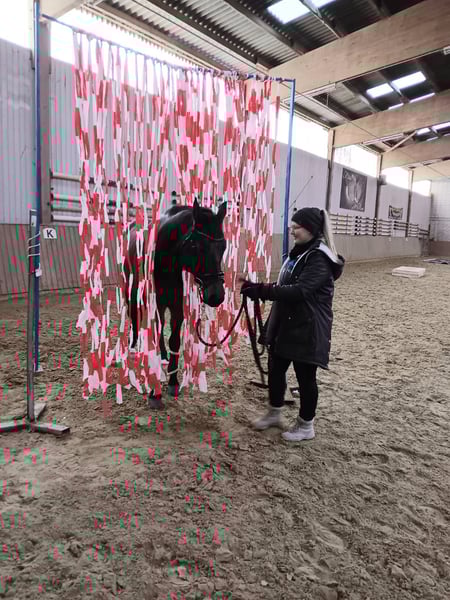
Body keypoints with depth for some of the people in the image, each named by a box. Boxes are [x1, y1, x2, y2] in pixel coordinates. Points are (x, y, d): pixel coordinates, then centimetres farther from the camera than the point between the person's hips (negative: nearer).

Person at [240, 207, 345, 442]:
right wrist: (259, 289, 2)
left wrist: (262, 290, -32)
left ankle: (306, 426, 26)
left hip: (308, 329, -9)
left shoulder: (320, 259, -18)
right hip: (285, 324, 9)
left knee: (305, 376, 6)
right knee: (275, 370, 17)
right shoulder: (298, 252, 11)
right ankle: (274, 413, 38)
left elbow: (299, 291, -29)